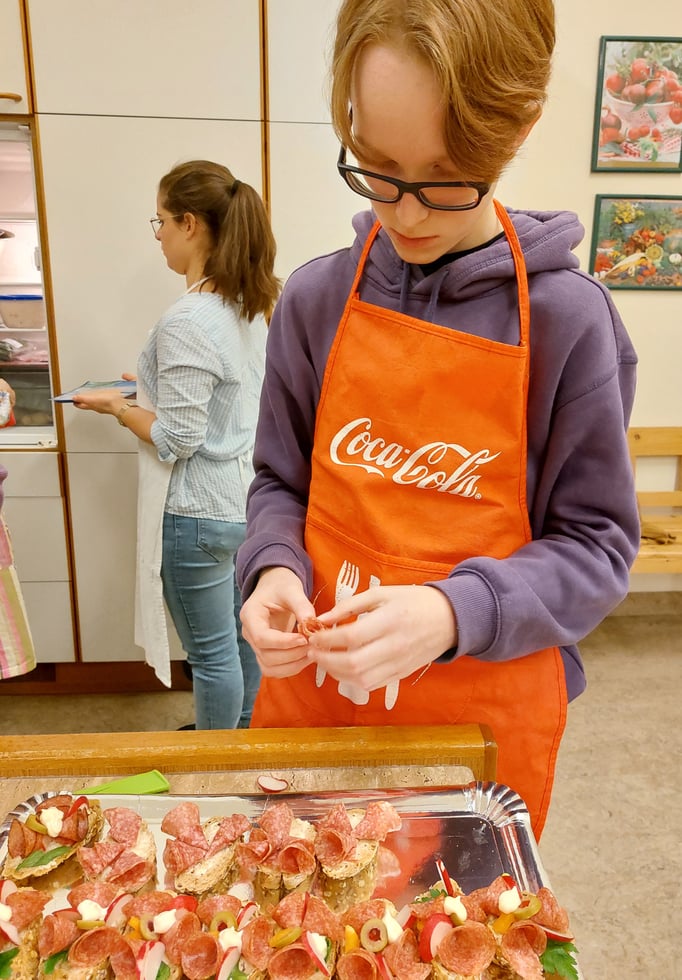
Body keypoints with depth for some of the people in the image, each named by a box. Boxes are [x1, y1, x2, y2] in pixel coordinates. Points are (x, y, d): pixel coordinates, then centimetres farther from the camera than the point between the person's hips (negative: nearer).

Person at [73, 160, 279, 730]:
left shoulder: (186, 323, -24)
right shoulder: (251, 306, 3)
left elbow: (177, 439, -21)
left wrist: (117, 407, -6)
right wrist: (156, 385, 15)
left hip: (200, 513, -9)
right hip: (248, 498, 9)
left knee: (212, 654, 11)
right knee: (245, 633, 24)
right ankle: (245, 730, 46)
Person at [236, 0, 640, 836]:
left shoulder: (566, 318, -12)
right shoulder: (316, 299, -5)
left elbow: (596, 545, -8)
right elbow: (279, 481, 5)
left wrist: (454, 612, -24)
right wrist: (273, 570, -15)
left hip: (487, 714, -2)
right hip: (312, 690, 3)